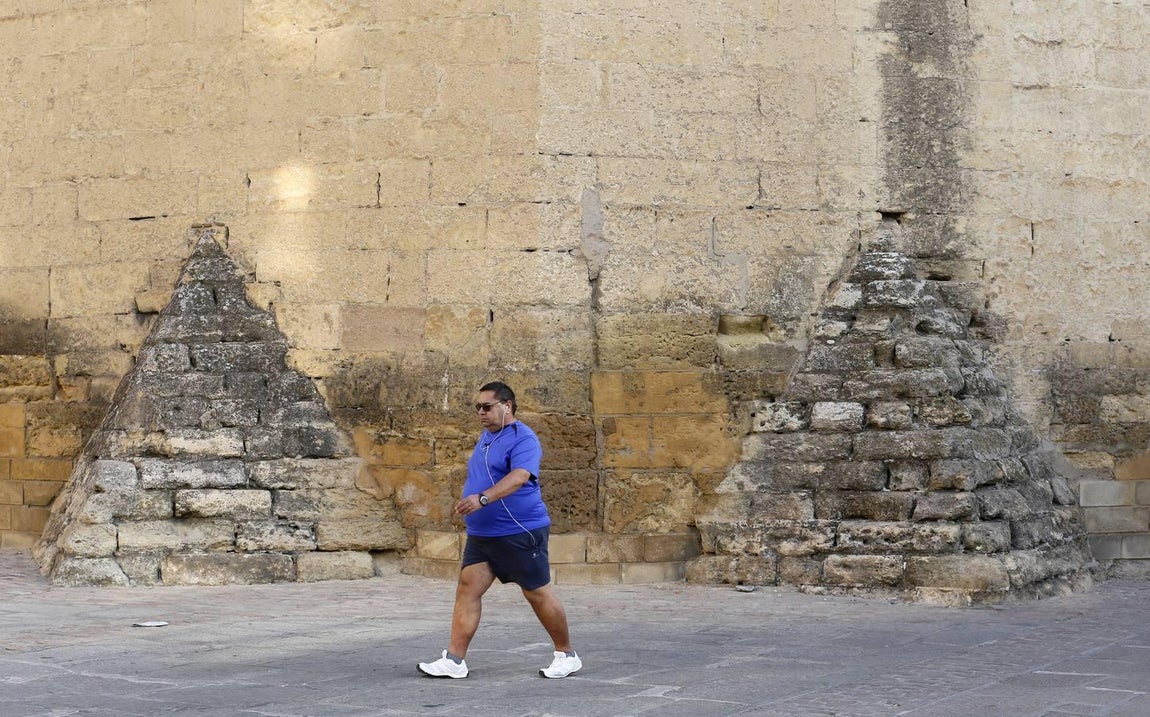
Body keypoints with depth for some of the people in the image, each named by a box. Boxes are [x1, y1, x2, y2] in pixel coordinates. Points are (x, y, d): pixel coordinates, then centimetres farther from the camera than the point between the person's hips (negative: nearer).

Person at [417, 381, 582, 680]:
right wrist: (470, 501, 18)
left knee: (538, 594, 1)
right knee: (467, 589, -2)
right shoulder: (486, 437, 14)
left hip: (520, 533, -8)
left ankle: (566, 655, 17)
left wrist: (482, 498, -42)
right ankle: (454, 660, -2)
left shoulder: (523, 439, -14)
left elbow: (518, 477, -31)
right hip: (481, 534, 8)